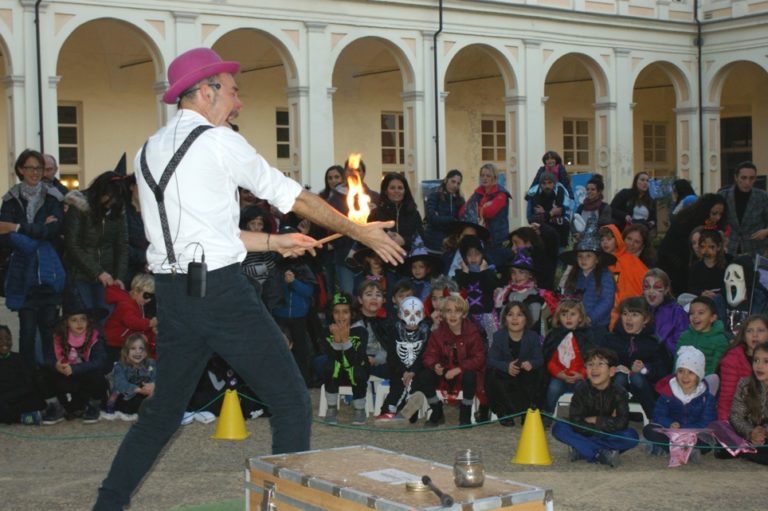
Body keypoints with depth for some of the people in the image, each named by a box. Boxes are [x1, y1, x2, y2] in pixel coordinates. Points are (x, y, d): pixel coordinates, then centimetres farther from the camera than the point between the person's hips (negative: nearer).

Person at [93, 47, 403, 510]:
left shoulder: (149, 151, 15)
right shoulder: (219, 141, -5)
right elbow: (297, 198, 1)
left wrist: (275, 242, 26)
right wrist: (363, 233, 11)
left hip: (172, 294, 8)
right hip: (222, 290, -7)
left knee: (164, 410, 21)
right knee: (292, 403, 2)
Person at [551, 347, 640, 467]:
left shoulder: (619, 393, -9)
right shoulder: (581, 390, -10)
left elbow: (622, 423, -25)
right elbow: (575, 423, -20)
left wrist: (595, 420, -19)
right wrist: (607, 423, -19)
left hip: (607, 437, -1)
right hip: (585, 434, 1)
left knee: (631, 436, -30)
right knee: (558, 429, -26)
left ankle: (580, 451, -24)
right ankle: (603, 455, -27)